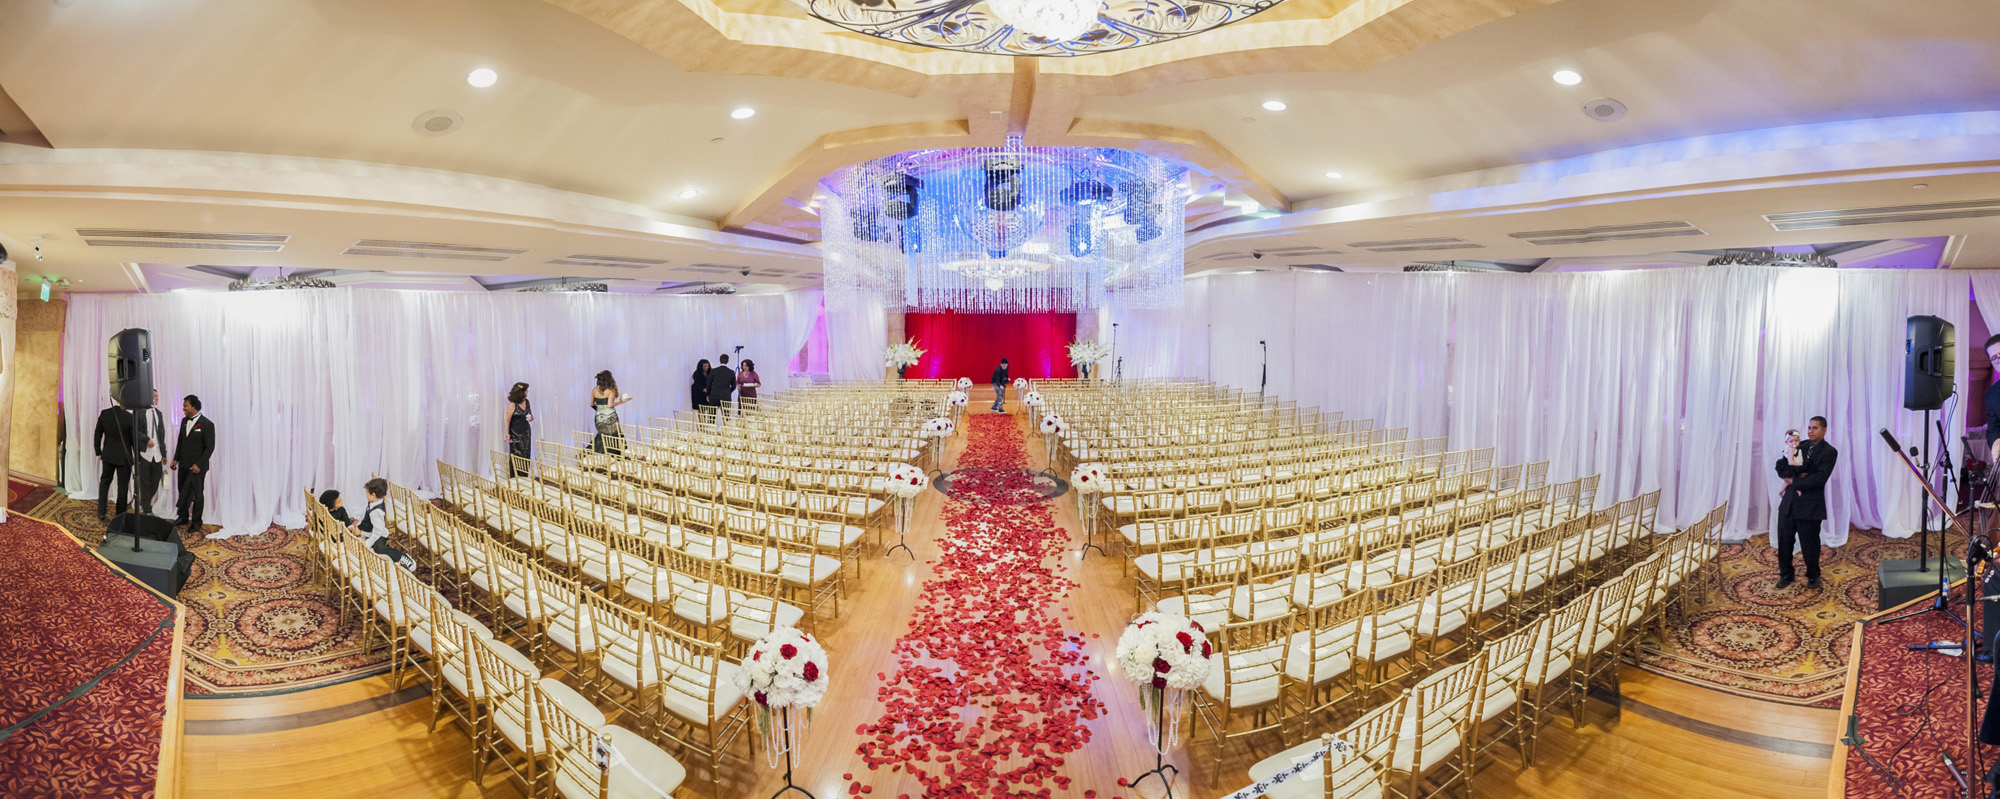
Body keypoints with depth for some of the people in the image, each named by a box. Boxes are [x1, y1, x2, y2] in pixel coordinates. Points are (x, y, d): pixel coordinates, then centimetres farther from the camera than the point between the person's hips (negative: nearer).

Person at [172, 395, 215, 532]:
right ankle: (183, 517, 28)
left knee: (197, 494, 4)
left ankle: (196, 521, 16)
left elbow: (210, 447, -13)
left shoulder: (207, 424, -13)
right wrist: (176, 459, 7)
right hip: (184, 465, 6)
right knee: (183, 492, 13)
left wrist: (198, 465, -18)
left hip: (197, 467, -6)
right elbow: (180, 441, 15)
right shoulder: (184, 421, 7)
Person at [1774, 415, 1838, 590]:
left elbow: (1819, 478, -17)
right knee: (1784, 541, 7)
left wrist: (1794, 481, -12)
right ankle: (1786, 575, 21)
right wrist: (1797, 472, -12)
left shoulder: (1829, 452, -5)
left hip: (1810, 506, -4)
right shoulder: (1800, 446, 10)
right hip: (1789, 503, 4)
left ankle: (1813, 577, 26)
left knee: (1810, 543, 7)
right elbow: (1781, 466, 6)